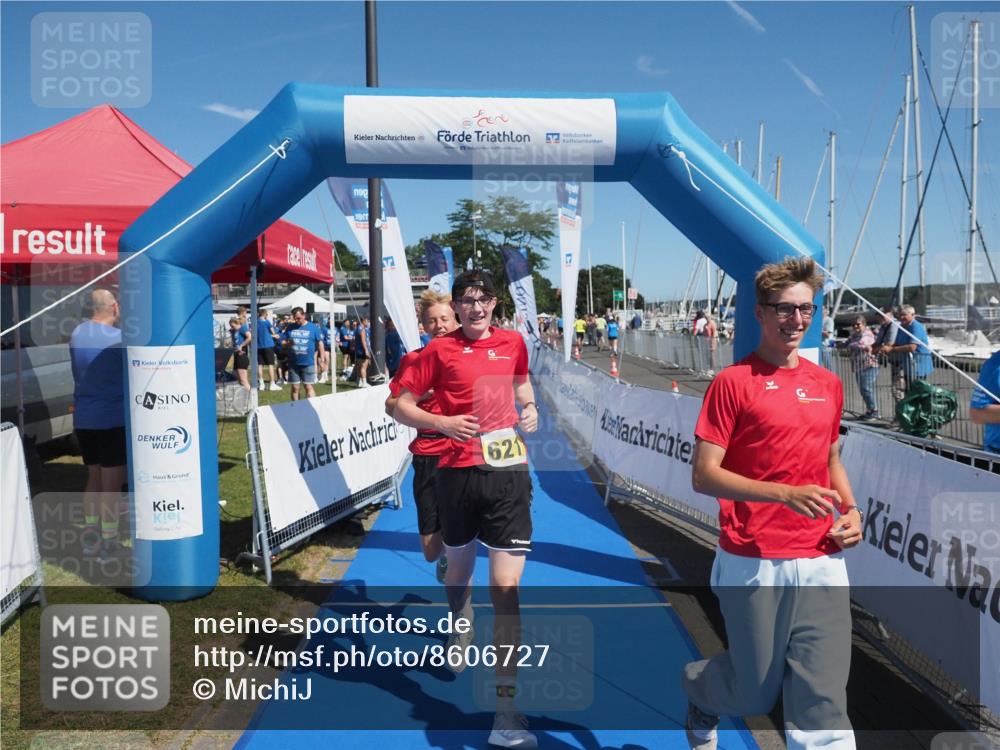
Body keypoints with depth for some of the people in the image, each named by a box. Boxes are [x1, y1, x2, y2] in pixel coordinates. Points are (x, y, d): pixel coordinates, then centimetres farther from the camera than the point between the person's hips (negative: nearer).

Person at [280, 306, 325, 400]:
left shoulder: (313, 327, 2)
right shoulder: (290, 328, 8)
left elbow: (320, 344, 4)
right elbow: (282, 343, 11)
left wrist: (322, 360, -1)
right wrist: (288, 343, -13)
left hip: (308, 363, -3)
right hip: (293, 363, 3)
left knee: (309, 387, -4)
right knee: (295, 388, 7)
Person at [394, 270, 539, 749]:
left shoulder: (513, 342, 8)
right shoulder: (440, 350, 0)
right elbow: (402, 406, 3)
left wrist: (530, 410, 8)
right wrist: (443, 423, -14)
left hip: (507, 474, 0)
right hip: (457, 473, 0)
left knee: (506, 587, -7)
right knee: (459, 570, 20)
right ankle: (459, 641, 53)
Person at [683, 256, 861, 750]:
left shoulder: (828, 384, 9)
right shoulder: (733, 381, -9)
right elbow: (703, 476, -12)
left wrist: (851, 510, 4)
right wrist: (786, 494, -22)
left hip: (822, 562, 5)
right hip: (754, 564, -4)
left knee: (822, 700, 2)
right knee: (756, 695, 12)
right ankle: (698, 684, 45)